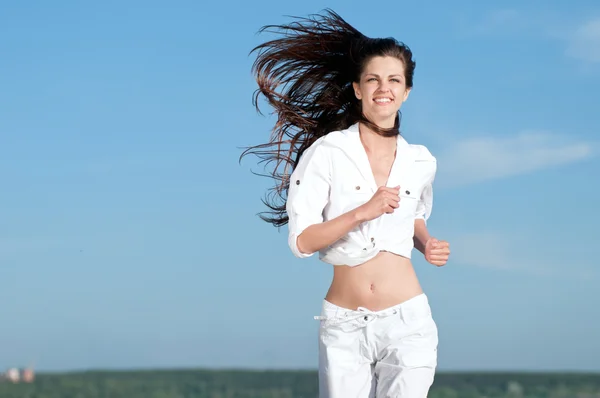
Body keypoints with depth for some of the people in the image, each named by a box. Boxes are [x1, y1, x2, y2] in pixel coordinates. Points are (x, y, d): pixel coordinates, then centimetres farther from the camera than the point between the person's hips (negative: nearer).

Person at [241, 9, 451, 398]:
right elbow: (301, 240, -9)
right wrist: (363, 212, -19)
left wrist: (427, 244, 6)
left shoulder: (421, 162, 6)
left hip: (407, 322, 2)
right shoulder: (326, 153, -5)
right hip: (344, 325, -2)